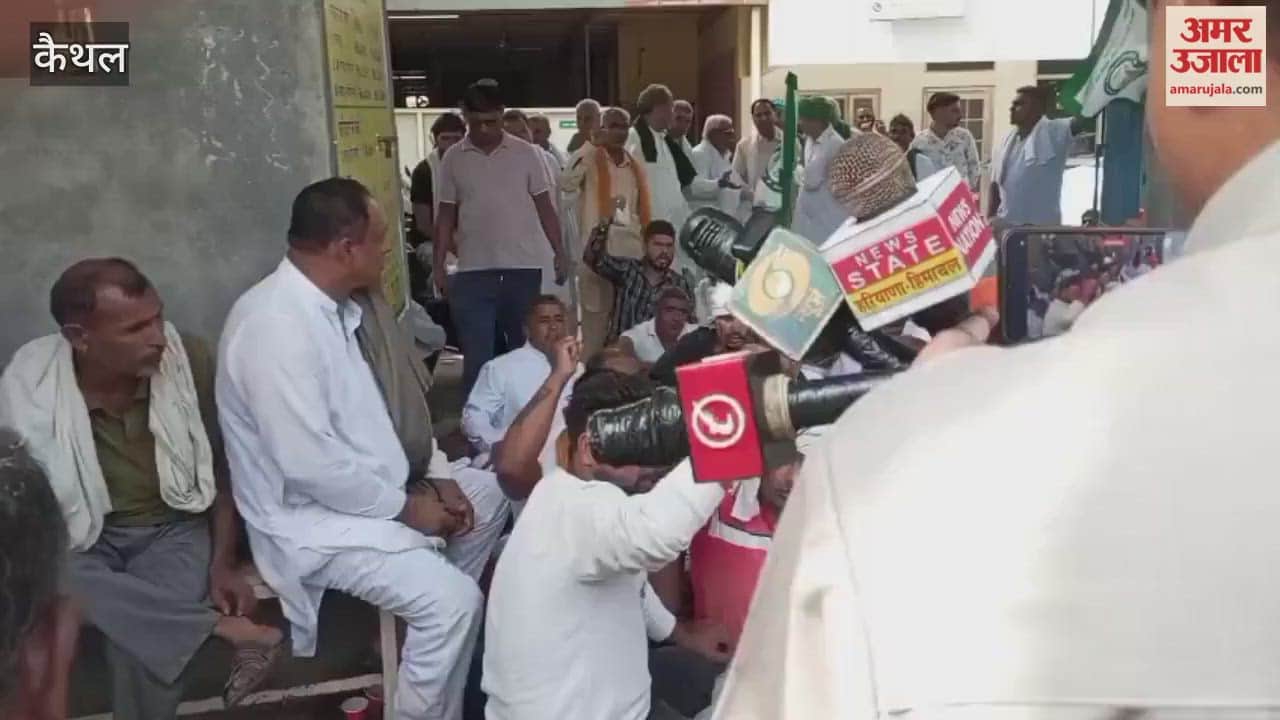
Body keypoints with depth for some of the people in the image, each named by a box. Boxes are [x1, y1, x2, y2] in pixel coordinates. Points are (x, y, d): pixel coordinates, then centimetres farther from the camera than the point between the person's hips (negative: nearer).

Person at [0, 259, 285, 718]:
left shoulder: (189, 359, -15)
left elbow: (221, 468, -4)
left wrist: (223, 562, -9)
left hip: (174, 528, -1)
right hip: (82, 540, 2)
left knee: (142, 641, -28)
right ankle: (230, 628, -25)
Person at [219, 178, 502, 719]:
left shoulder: (338, 304, 3)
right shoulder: (276, 323, -27)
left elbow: (383, 405, 11)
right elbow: (309, 463, -30)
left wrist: (435, 476, -1)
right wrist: (404, 507, -18)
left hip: (373, 487, 10)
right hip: (312, 516, -10)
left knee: (485, 500, 19)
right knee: (453, 599, -22)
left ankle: (432, 631, 30)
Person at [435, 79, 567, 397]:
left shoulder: (526, 153, 2)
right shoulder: (453, 159, 4)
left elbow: (544, 207, 6)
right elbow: (446, 215, 8)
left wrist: (559, 252, 0)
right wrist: (438, 265, 4)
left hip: (523, 267, 0)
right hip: (473, 271, 0)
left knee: (526, 347, 11)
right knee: (476, 353, 0)